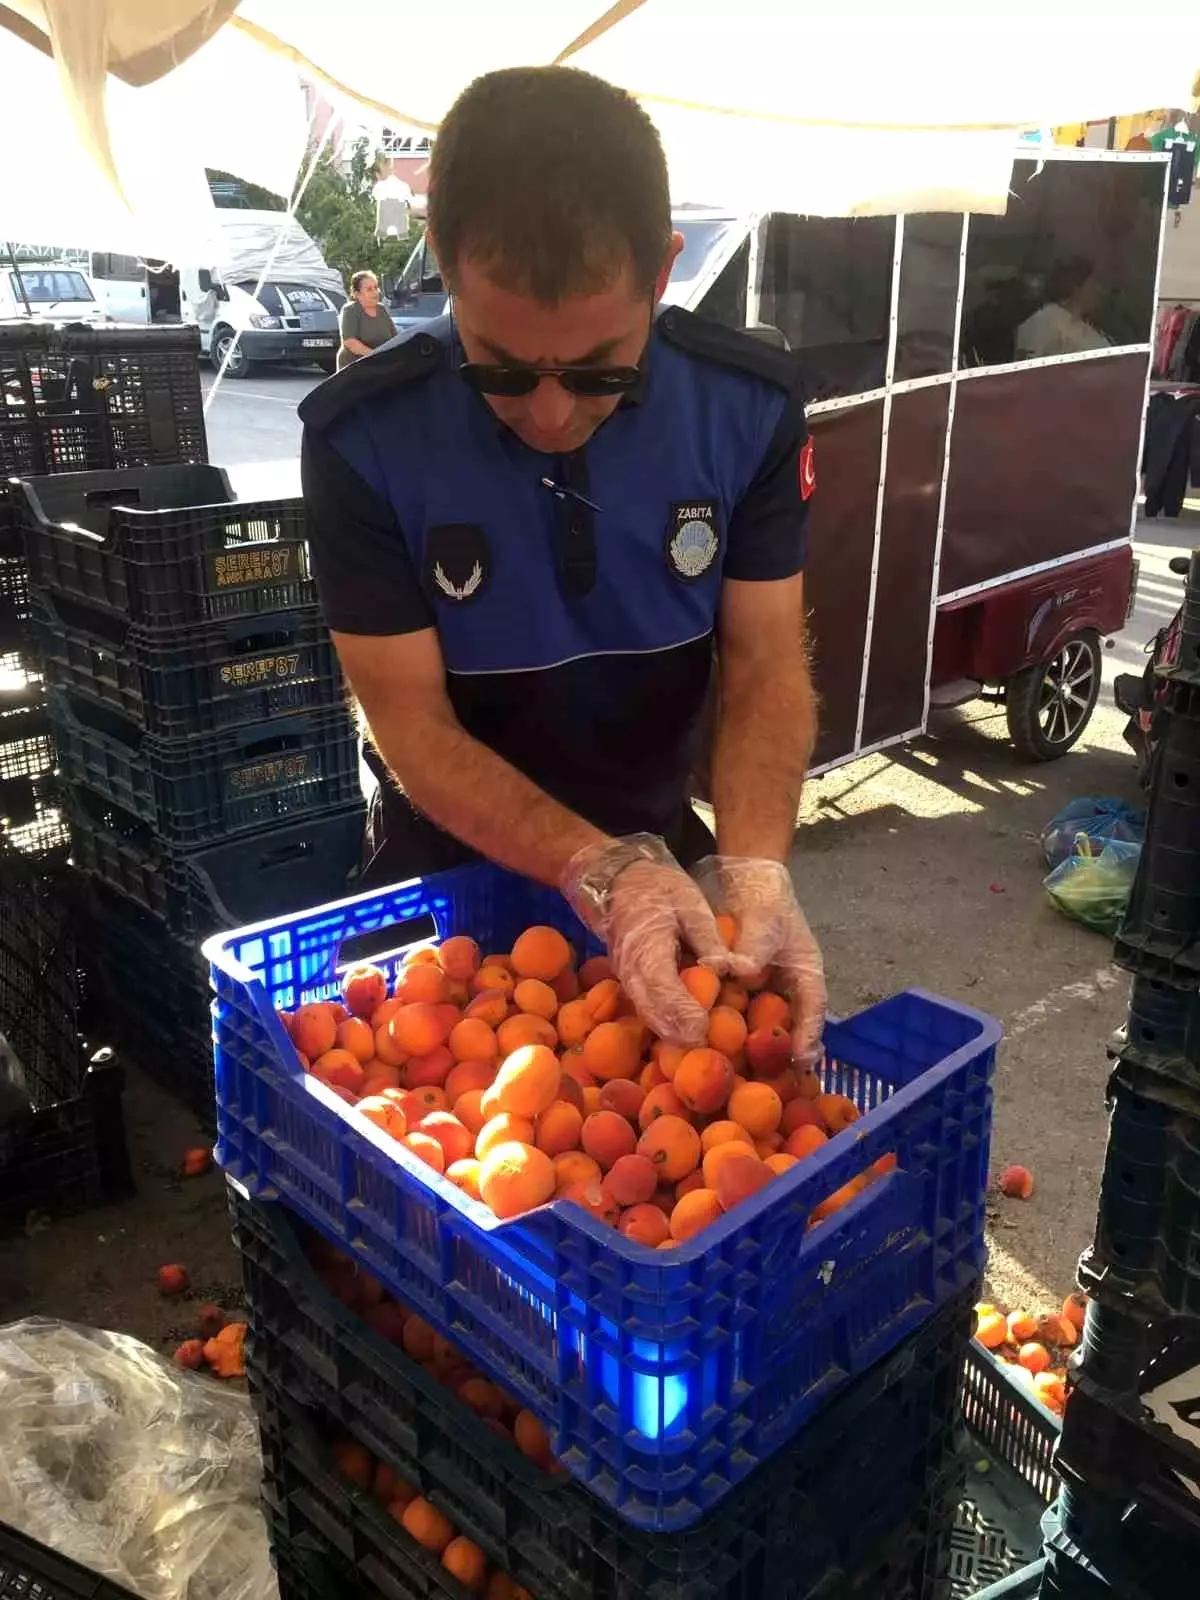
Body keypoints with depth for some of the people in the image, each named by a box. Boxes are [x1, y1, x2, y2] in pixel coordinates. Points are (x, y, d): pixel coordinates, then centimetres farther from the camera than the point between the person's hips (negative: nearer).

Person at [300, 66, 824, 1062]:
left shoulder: (751, 408, -14)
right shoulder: (364, 439, -21)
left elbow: (766, 669, -12)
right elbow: (412, 722, -19)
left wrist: (754, 869, -30)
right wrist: (600, 871, -33)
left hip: (664, 850, 2)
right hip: (453, 871, -1)